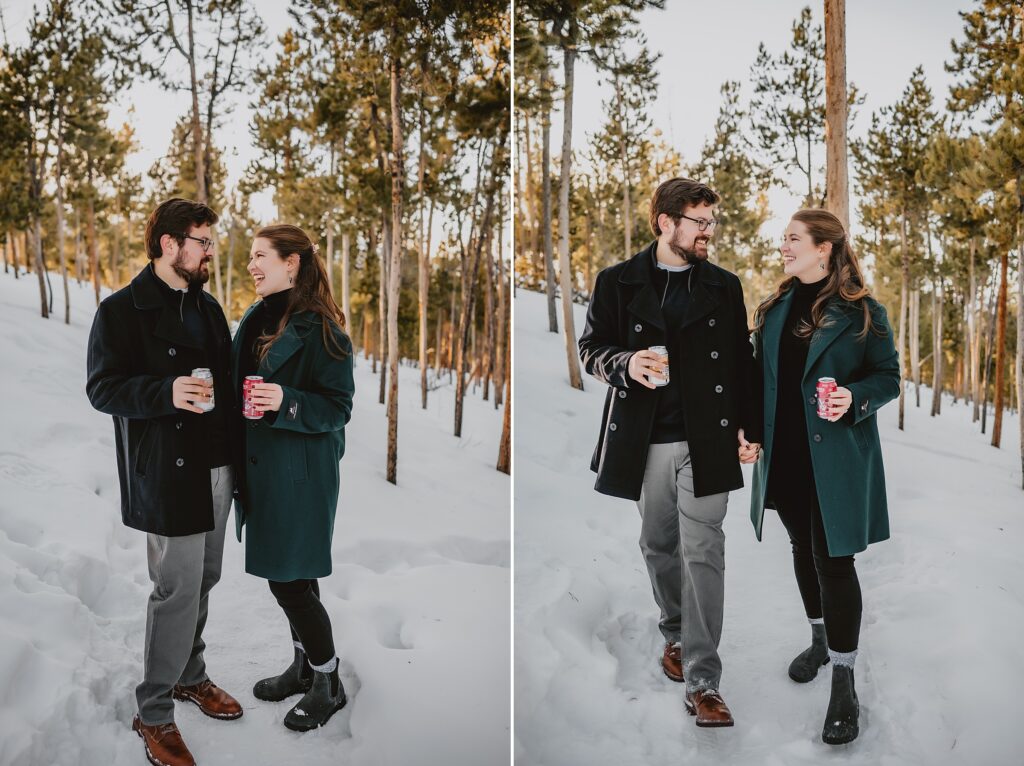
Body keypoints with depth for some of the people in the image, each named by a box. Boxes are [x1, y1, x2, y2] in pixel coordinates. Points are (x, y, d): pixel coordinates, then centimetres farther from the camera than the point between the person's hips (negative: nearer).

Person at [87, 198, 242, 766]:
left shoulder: (208, 308, 14)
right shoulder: (121, 311, -8)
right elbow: (101, 388, -11)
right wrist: (167, 392, -28)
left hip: (216, 470, 7)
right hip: (167, 474, -7)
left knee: (203, 581, 16)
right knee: (178, 591, -4)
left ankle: (190, 675, 35)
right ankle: (154, 714, 12)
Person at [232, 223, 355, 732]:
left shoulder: (320, 329, -15)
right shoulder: (256, 319, 9)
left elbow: (338, 406, -16)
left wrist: (286, 403, -30)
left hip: (300, 472, -8)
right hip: (262, 467, 8)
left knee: (291, 581, -1)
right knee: (286, 578, 17)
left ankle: (328, 685, 17)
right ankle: (303, 666, 35)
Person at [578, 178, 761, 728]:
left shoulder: (724, 286, 8)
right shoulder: (617, 282, 2)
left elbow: (742, 360, 10)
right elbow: (591, 346, 5)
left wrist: (748, 426, 5)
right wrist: (624, 363, -16)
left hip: (706, 438, 0)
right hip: (644, 439, 1)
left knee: (703, 553, -4)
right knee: (658, 546, 15)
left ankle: (702, 681, 1)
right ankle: (674, 635, 40)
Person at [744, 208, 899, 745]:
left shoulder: (861, 312, -7)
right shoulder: (775, 309, 8)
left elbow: (889, 376, -3)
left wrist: (854, 398, -22)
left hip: (836, 457, -5)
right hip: (785, 455, 5)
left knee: (833, 560, -4)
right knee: (803, 550, 17)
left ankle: (843, 683, 6)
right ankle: (820, 639, 39)